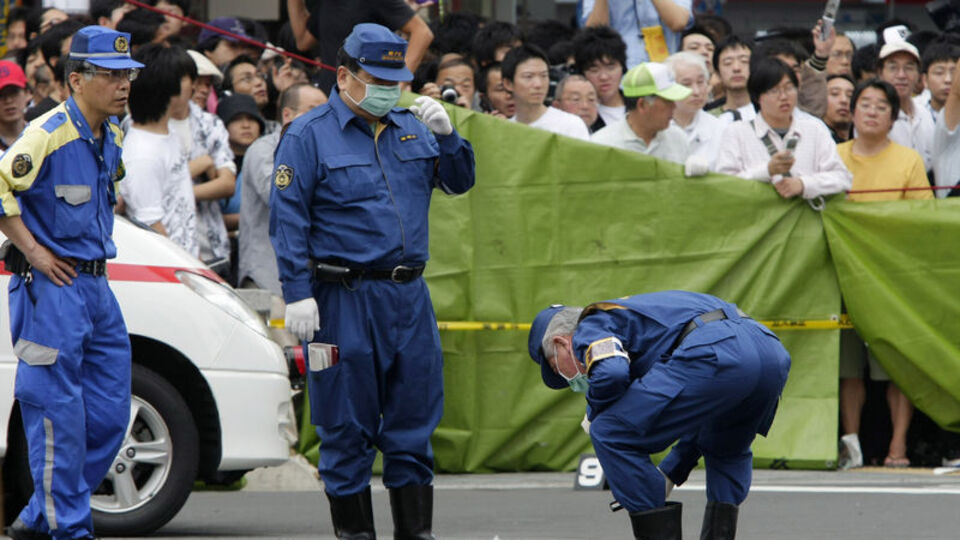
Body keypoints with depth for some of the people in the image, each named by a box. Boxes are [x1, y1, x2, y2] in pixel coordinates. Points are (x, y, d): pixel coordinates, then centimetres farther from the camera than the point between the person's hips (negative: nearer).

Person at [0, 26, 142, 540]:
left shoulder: (111, 135, 11)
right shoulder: (48, 135, -16)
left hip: (96, 285, 9)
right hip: (52, 289, -9)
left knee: (108, 414, 8)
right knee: (59, 414, -5)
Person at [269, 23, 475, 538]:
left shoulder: (410, 128, 14)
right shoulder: (308, 136, -3)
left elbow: (460, 182, 16)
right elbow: (288, 220, -7)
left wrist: (445, 135, -3)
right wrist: (298, 296, -14)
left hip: (409, 299, 5)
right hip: (344, 300, -5)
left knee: (413, 418, 7)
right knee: (346, 424, 0)